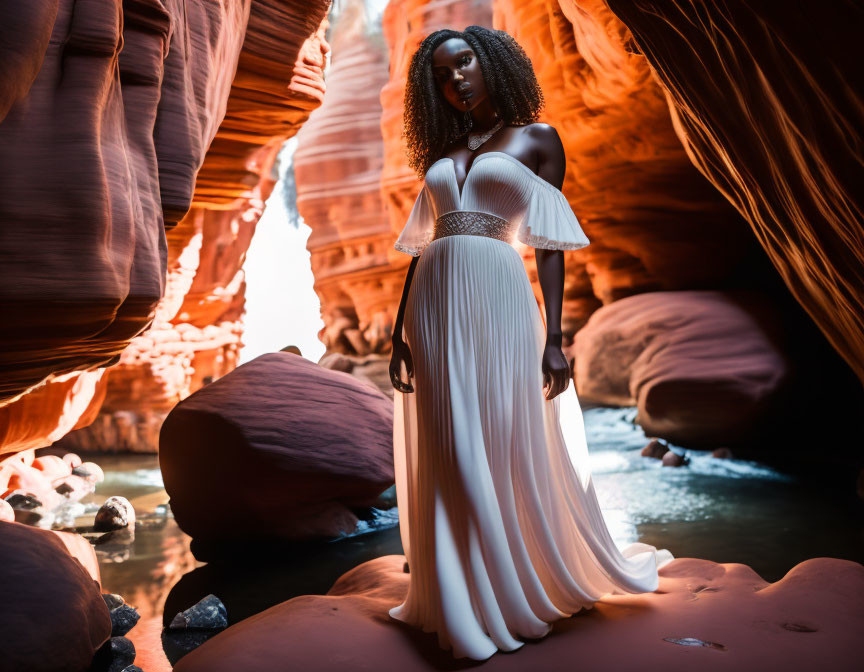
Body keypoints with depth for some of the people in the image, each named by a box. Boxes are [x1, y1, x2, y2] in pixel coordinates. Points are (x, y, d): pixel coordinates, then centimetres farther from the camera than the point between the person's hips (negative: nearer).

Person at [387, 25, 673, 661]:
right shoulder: (442, 154, 21)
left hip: (498, 301, -4)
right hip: (434, 304, 4)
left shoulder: (536, 139, 9)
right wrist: (401, 331, 8)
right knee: (447, 461, 5)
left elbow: (550, 245, 1)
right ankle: (463, 603, 21)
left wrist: (554, 337, -7)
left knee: (513, 452, -1)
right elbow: (421, 246, 16)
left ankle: (529, 592, 20)